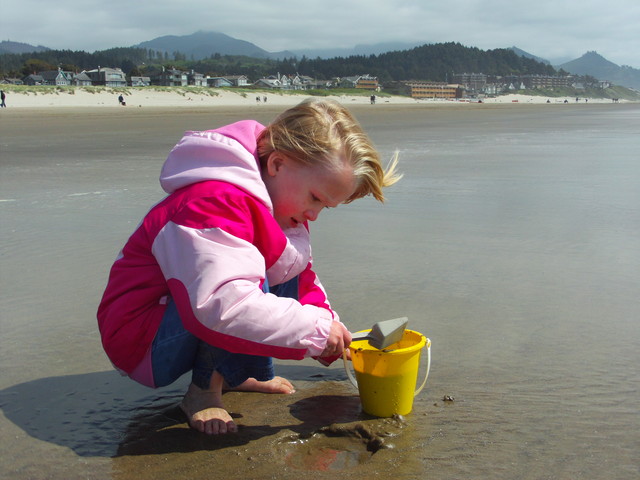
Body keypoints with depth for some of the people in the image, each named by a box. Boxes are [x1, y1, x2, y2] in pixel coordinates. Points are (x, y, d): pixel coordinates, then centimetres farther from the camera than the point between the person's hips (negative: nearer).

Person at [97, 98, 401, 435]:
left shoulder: (278, 203, 3)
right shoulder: (215, 203, -31)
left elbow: (302, 279, 13)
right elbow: (222, 304, -44)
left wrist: (331, 334, 1)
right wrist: (316, 330, -35)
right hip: (143, 344, -9)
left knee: (291, 263, 3)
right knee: (252, 281, -34)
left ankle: (238, 374, 3)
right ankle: (203, 391, -12)